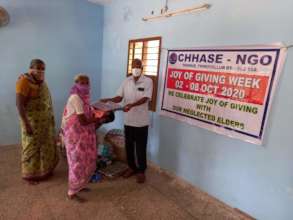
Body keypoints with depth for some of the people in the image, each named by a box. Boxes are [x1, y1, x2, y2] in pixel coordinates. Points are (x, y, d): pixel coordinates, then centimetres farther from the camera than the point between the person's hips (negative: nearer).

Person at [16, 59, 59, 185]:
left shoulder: (40, 80, 7)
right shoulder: (24, 81, -18)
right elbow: (19, 104, -22)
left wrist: (50, 117, 16)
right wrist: (26, 124, -24)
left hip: (44, 120, 8)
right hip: (32, 121, -8)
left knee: (45, 146, 18)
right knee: (32, 147, 5)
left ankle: (43, 170, 37)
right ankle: (30, 175, 23)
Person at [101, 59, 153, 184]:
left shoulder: (148, 81, -9)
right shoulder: (126, 81, 4)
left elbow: (145, 99, -19)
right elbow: (119, 98, 2)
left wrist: (131, 105, -34)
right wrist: (109, 100, -18)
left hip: (141, 121, -4)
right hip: (128, 120, 4)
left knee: (140, 148, 7)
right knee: (129, 146, 15)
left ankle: (141, 171, 26)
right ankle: (132, 167, 36)